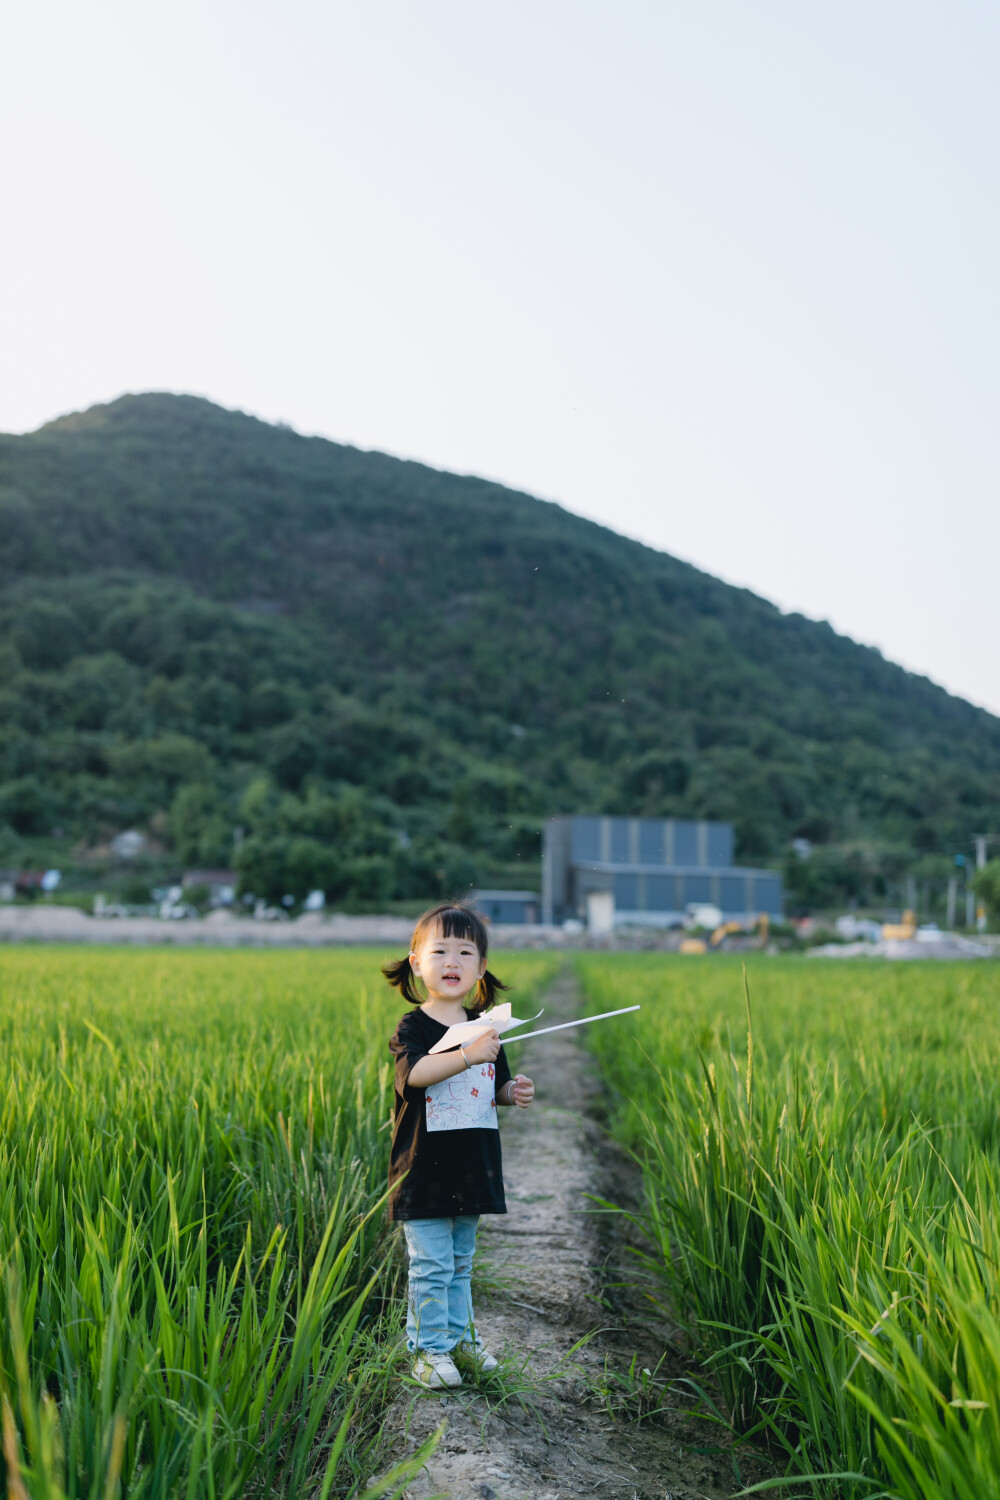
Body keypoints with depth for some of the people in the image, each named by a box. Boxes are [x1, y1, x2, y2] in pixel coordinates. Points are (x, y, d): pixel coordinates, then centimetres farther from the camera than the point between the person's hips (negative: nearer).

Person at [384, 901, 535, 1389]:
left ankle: (458, 1335, 34)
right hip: (424, 1171, -6)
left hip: (471, 1169, 6)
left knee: (461, 1262, 19)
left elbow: (496, 1085, 18)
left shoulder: (483, 1027, 7)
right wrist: (468, 1055, -43)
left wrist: (515, 1091, -4)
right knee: (431, 1266, -1)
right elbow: (413, 1073, -32)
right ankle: (428, 1347, 13)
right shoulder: (413, 1027, -11)